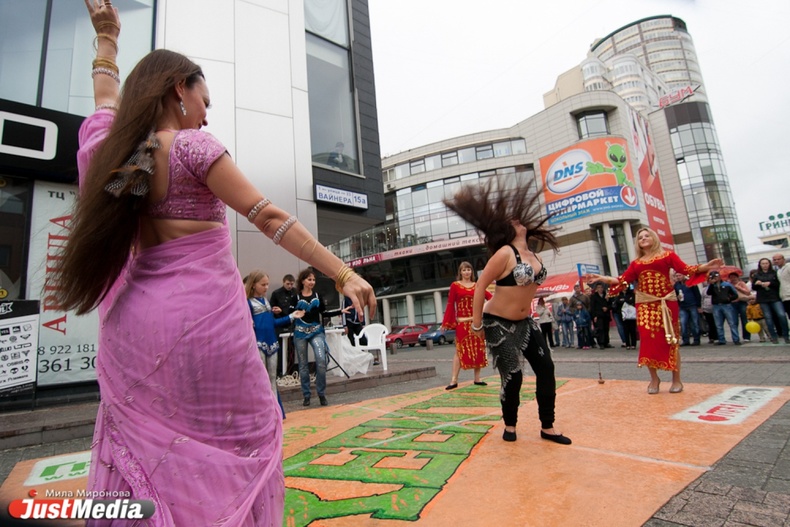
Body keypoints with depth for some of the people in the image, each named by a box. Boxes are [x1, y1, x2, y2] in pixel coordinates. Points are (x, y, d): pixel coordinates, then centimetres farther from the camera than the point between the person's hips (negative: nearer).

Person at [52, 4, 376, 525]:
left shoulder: (108, 146, 10)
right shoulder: (192, 146, -9)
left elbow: (107, 99, 33)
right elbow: (269, 217, -14)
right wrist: (344, 274, -13)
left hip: (136, 320, 8)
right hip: (204, 317, -7)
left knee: (144, 439, 18)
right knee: (245, 433, 7)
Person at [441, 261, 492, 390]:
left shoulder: (477, 286, 9)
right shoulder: (455, 285, 0)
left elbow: (490, 298, 2)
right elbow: (450, 304, -3)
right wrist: (445, 323, -5)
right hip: (462, 322, -4)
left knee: (478, 349, 7)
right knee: (460, 350, -4)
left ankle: (477, 378, 18)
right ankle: (454, 380, -1)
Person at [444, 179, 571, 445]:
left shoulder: (533, 256, 5)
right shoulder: (505, 254, -18)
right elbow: (480, 287, -18)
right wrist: (477, 324, -17)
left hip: (525, 322, 7)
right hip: (499, 324, -7)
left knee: (546, 368, 3)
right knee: (512, 376, -2)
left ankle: (547, 427, 18)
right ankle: (510, 426, 24)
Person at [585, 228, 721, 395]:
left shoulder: (667, 255, 6)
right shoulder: (636, 263, 12)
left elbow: (685, 269, -5)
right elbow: (622, 280, 4)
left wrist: (706, 266, -20)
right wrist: (601, 278, -3)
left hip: (666, 302, -2)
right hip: (645, 305, 2)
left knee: (669, 340, 1)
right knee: (648, 340, 0)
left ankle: (676, 380, 14)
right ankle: (654, 378, 15)